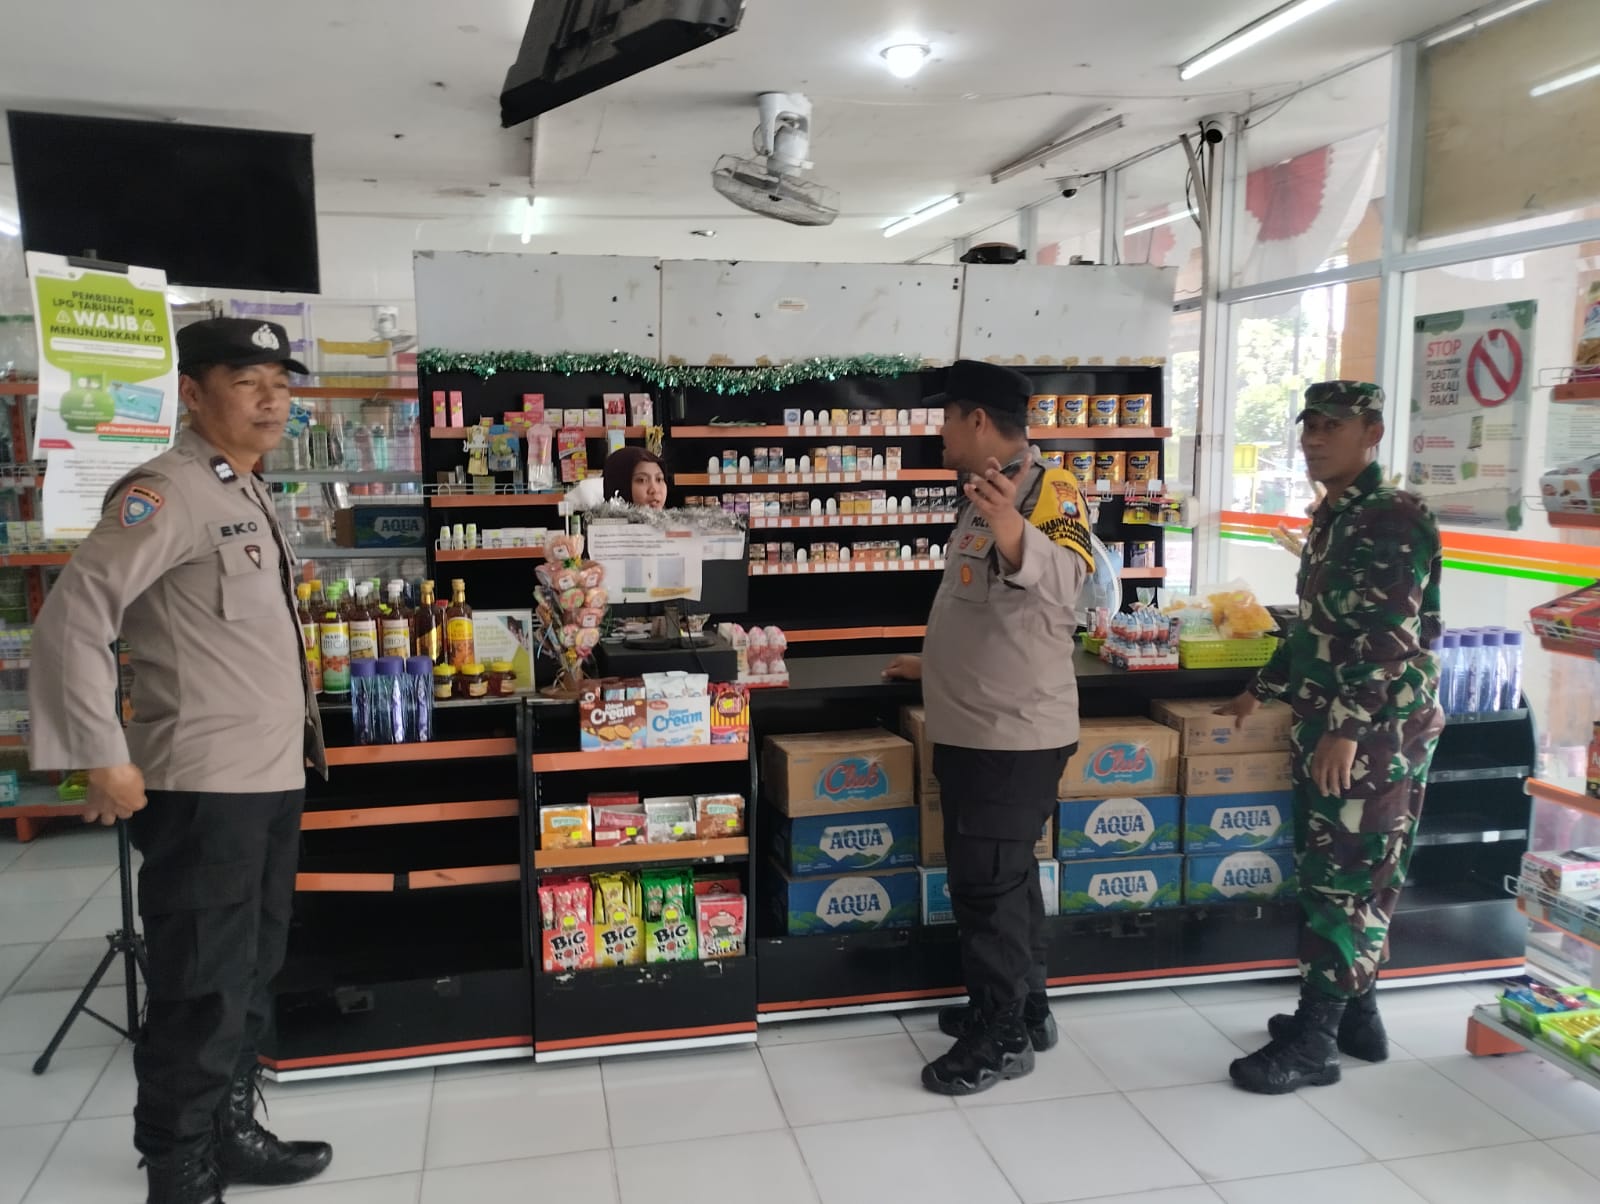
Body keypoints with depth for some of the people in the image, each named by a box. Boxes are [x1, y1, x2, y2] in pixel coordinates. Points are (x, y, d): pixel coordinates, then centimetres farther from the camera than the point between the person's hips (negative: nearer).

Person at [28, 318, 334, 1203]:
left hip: (271, 778, 9)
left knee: (248, 979, 19)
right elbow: (72, 616, -21)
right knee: (200, 993, 2)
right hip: (204, 788, -9)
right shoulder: (168, 492, -14)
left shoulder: (246, 492, 15)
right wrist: (103, 757, -21)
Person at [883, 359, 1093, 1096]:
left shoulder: (1047, 488, -16)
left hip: (1014, 733, -10)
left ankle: (1002, 1037, 12)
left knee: (988, 885, -1)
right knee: (1005, 876, 18)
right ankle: (1022, 1008, 31)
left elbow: (1065, 580, -37)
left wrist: (1011, 529, -55)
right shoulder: (985, 495, 14)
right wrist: (937, 664, 32)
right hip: (976, 727, 10)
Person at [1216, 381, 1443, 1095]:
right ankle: (1355, 1015, 27)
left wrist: (1345, 730, -25)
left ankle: (1314, 1041, 4)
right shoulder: (1332, 516, 15)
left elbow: (1390, 637, -23)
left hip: (1376, 734, -10)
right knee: (1331, 874, 15)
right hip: (1329, 727, 10)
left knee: (1348, 881, -3)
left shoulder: (1394, 517, -15)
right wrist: (1262, 691, 27)